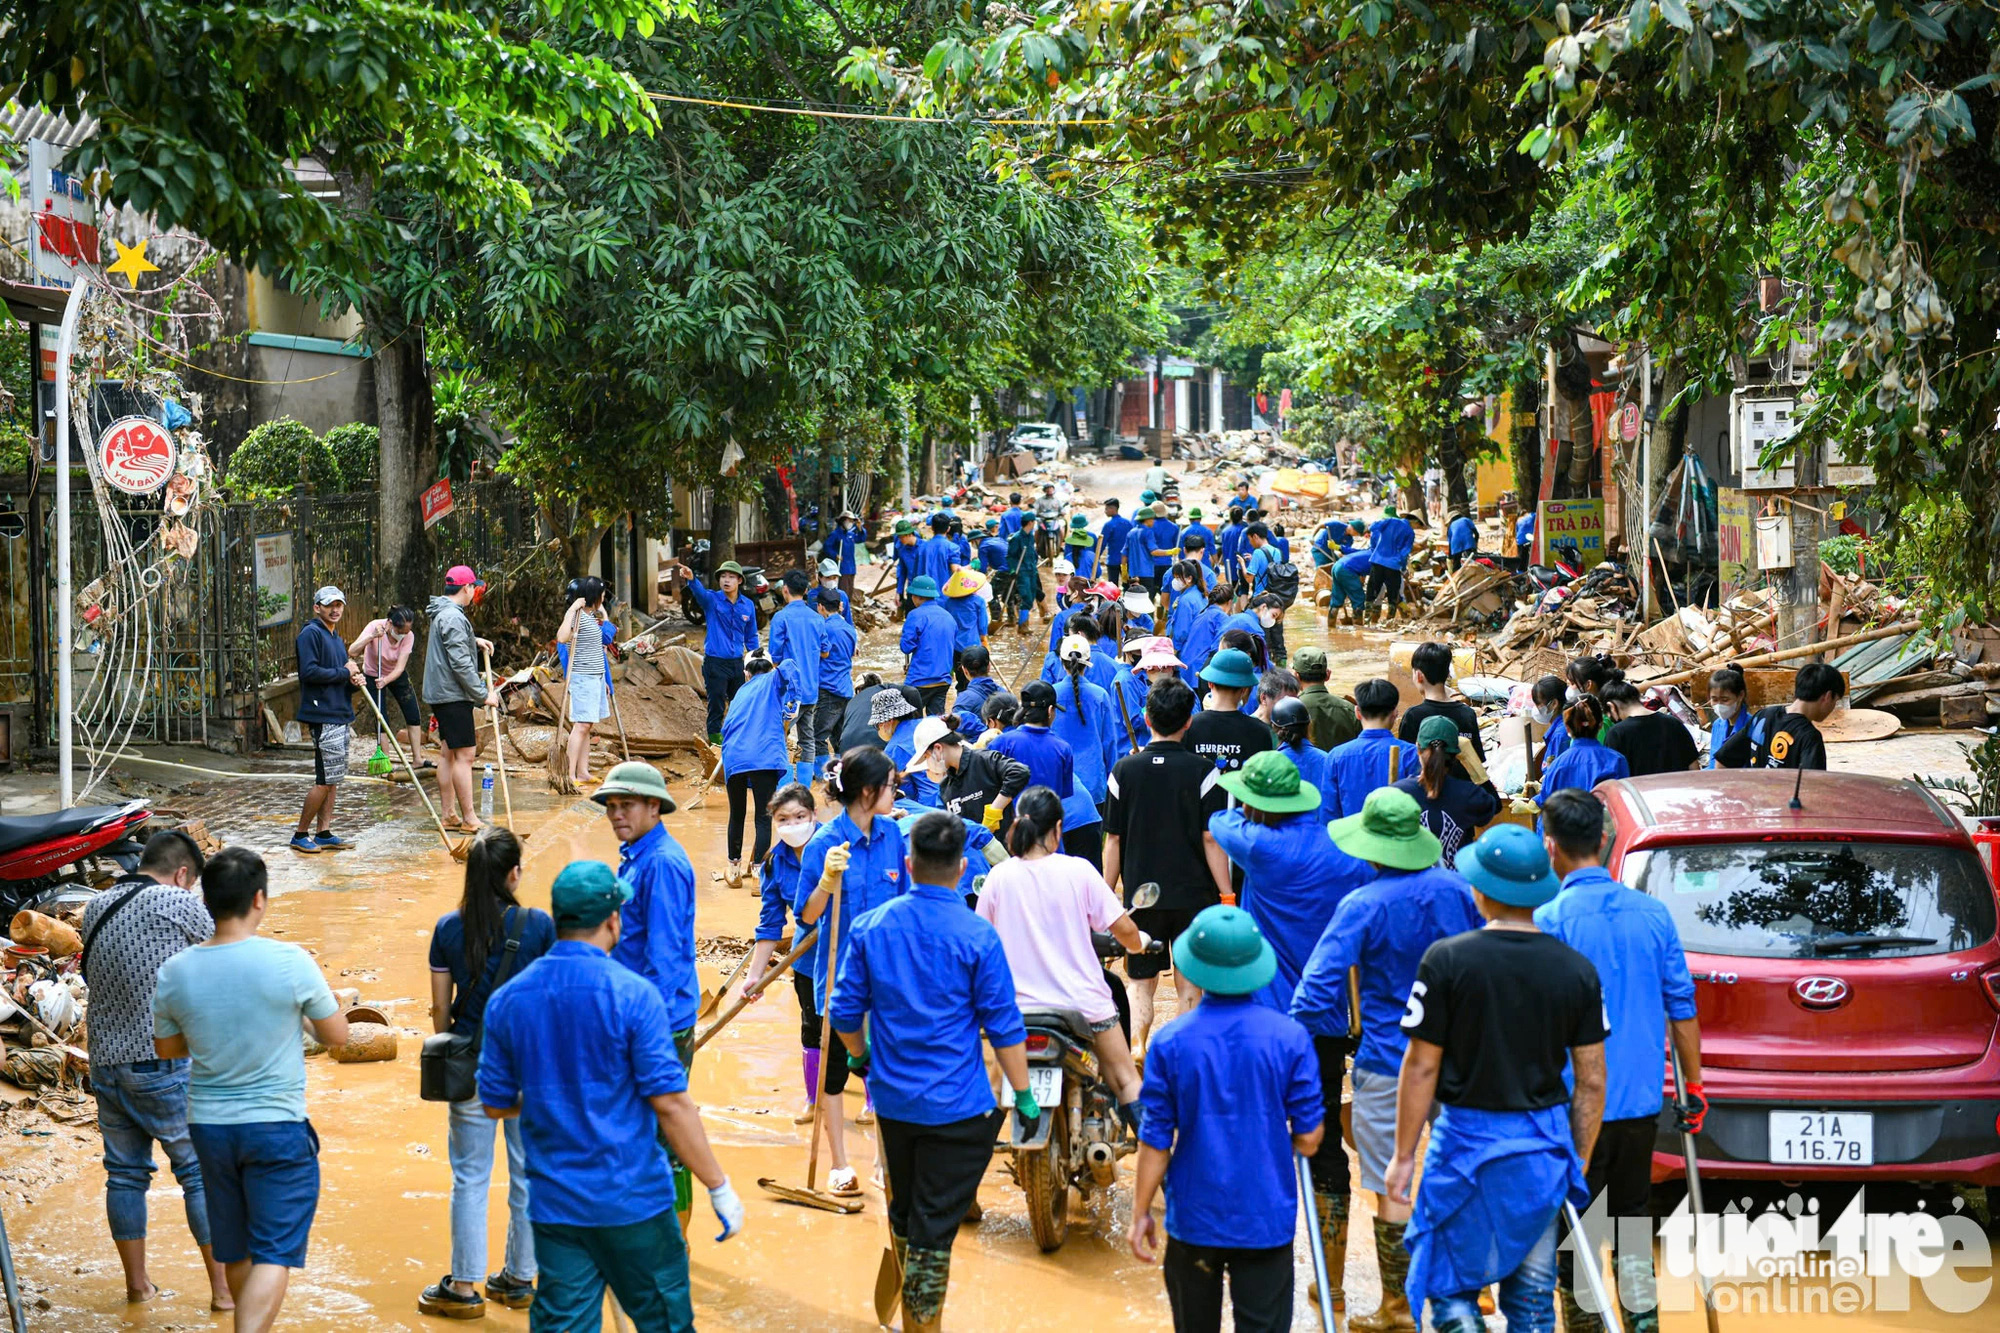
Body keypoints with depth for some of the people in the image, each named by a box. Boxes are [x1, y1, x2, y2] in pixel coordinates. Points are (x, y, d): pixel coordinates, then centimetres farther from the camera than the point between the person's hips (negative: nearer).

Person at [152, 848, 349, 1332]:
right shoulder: (290, 962, -16)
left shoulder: (175, 971, -5)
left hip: (208, 1125, 5)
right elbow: (337, 1035, -3)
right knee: (275, 1254, -3)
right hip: (278, 1128, -4)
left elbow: (166, 1049, 10)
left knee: (236, 1251, 19)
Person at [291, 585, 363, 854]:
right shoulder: (311, 634, -9)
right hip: (323, 715, -9)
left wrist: (355, 679, 2)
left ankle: (324, 834, 13)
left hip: (341, 714, 9)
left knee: (333, 779, 9)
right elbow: (310, 672, -21)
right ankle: (300, 834, -1)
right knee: (326, 779, -9)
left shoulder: (336, 639, 20)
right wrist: (344, 673, -13)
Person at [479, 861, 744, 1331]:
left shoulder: (507, 1000, 1)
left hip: (553, 1204, 4)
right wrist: (719, 1187, -9)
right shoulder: (633, 994, -13)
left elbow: (496, 1104, 9)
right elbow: (670, 1104, -15)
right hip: (634, 1202, -4)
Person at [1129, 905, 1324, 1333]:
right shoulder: (1290, 1037, -9)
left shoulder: (1170, 1042, -9)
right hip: (1267, 1219, -1)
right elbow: (1308, 1139, -6)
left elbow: (1155, 1141, -5)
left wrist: (1141, 1213, 6)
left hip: (1194, 1218, 1)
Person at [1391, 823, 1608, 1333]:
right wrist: (1578, 1162, 13)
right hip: (1543, 1147, 3)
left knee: (1446, 1278, 11)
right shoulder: (1577, 969, -1)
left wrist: (1403, 1155, 1)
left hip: (1468, 1139, -3)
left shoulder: (1447, 960, -11)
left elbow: (1422, 1066, -8)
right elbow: (1591, 1081, 2)